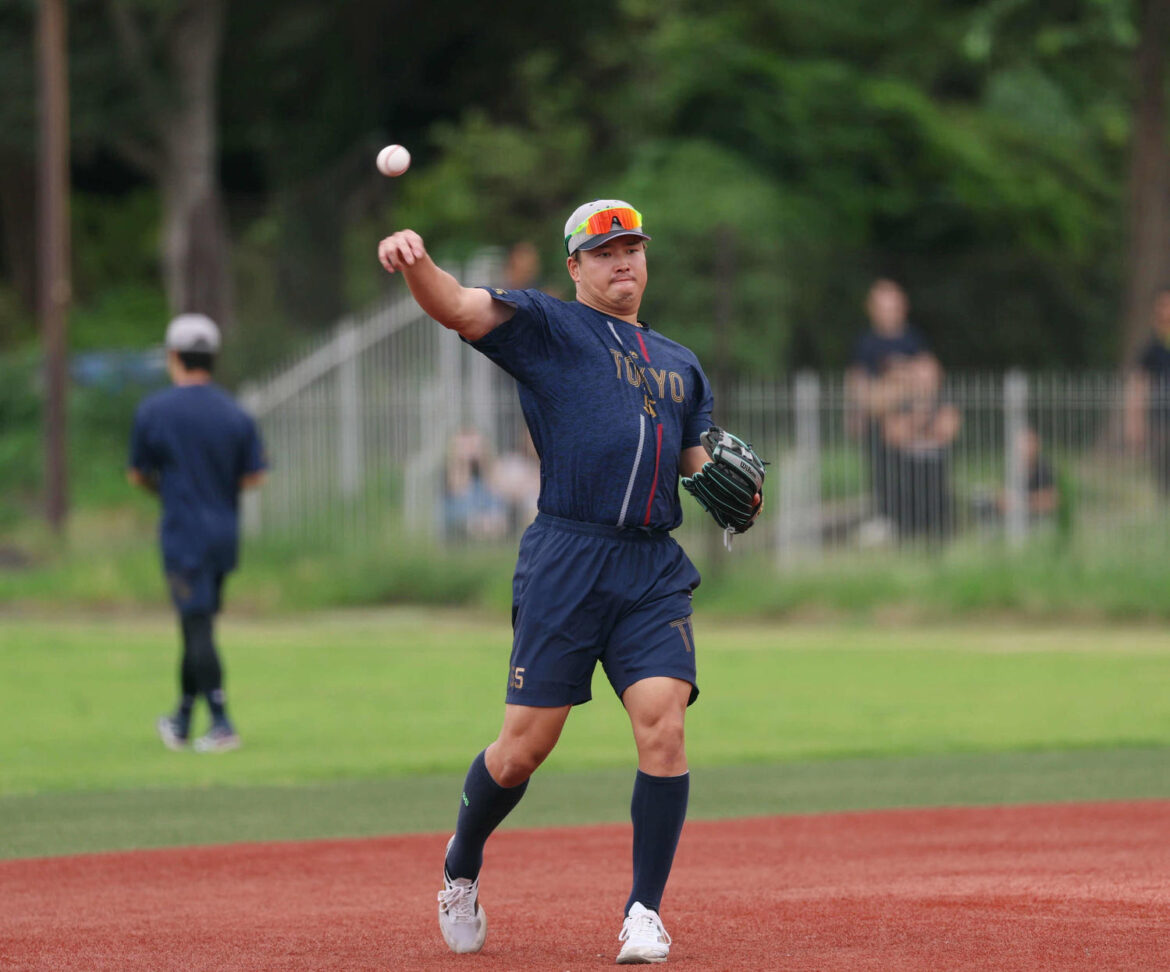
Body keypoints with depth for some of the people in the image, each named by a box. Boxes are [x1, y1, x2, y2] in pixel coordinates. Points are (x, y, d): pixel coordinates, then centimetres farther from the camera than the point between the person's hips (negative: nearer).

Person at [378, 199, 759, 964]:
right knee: (523, 749, -1)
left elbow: (700, 467, 26)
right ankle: (462, 865, 27)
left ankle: (645, 913, -2)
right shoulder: (548, 327, 6)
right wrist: (416, 260, -33)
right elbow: (458, 307, -11)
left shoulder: (682, 365, 22)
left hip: (655, 572, 4)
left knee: (664, 731, -13)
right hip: (566, 563, -4)